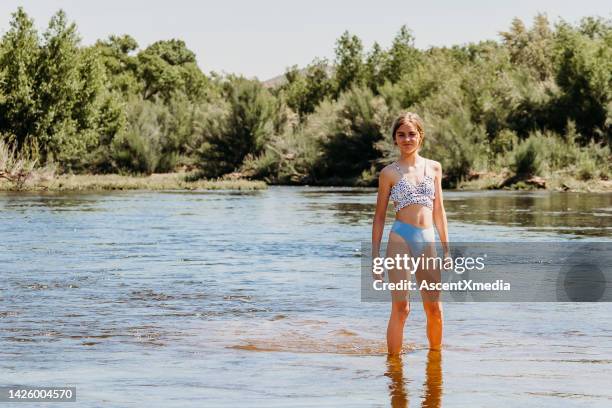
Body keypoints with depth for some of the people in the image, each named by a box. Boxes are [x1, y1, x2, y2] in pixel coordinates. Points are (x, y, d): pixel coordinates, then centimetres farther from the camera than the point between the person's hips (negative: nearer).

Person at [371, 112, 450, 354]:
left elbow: (439, 210, 16)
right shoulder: (389, 173, 2)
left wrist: (446, 249, 14)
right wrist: (375, 256, 0)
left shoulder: (434, 168, 12)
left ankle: (435, 353, 26)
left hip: (428, 241, 4)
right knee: (401, 308, -8)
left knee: (435, 309, 6)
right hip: (401, 239, -4)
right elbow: (380, 216, 4)